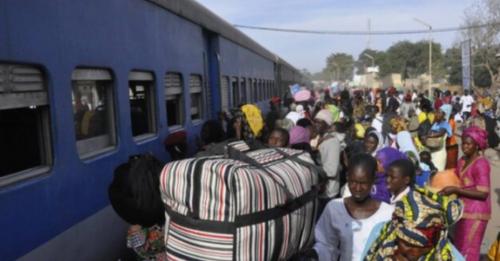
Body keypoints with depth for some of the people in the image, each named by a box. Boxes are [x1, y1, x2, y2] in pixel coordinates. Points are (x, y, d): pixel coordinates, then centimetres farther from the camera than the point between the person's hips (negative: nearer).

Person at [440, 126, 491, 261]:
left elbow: (483, 194, -21)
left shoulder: (481, 164, -17)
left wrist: (455, 190, -23)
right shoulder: (462, 160, 8)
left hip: (476, 213, -8)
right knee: (460, 248, 17)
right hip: (464, 211, 8)